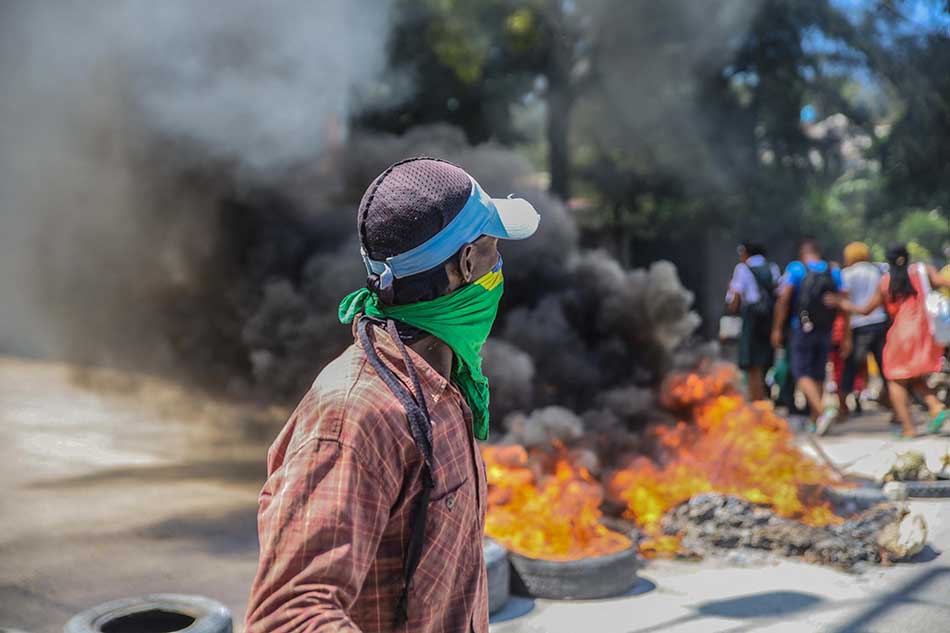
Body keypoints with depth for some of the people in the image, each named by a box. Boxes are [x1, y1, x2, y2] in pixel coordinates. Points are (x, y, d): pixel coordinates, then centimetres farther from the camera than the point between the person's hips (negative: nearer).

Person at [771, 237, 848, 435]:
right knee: (818, 375, 13)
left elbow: (783, 299, -13)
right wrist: (846, 337, 4)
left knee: (802, 374, -4)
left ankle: (822, 411, -25)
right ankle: (815, 420, 18)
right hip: (825, 331, 4)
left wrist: (776, 329, -10)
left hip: (801, 330, -4)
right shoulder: (834, 271, 7)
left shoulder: (796, 268, -4)